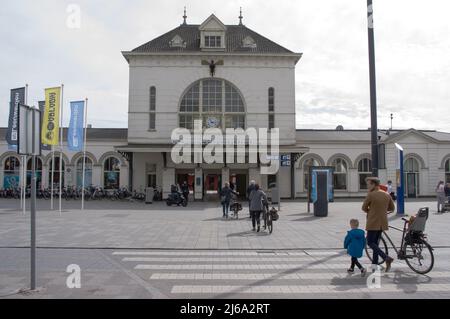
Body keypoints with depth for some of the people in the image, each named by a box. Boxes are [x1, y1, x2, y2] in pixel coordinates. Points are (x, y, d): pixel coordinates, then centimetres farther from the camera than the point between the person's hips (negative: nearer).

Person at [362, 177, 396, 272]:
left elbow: (364, 208, -5)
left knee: (370, 242, 2)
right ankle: (374, 263, 19)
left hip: (373, 223, -7)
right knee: (376, 242, 17)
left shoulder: (370, 195, -14)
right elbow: (392, 208, 13)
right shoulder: (387, 195, 4)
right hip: (382, 223, 7)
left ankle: (386, 258, -13)